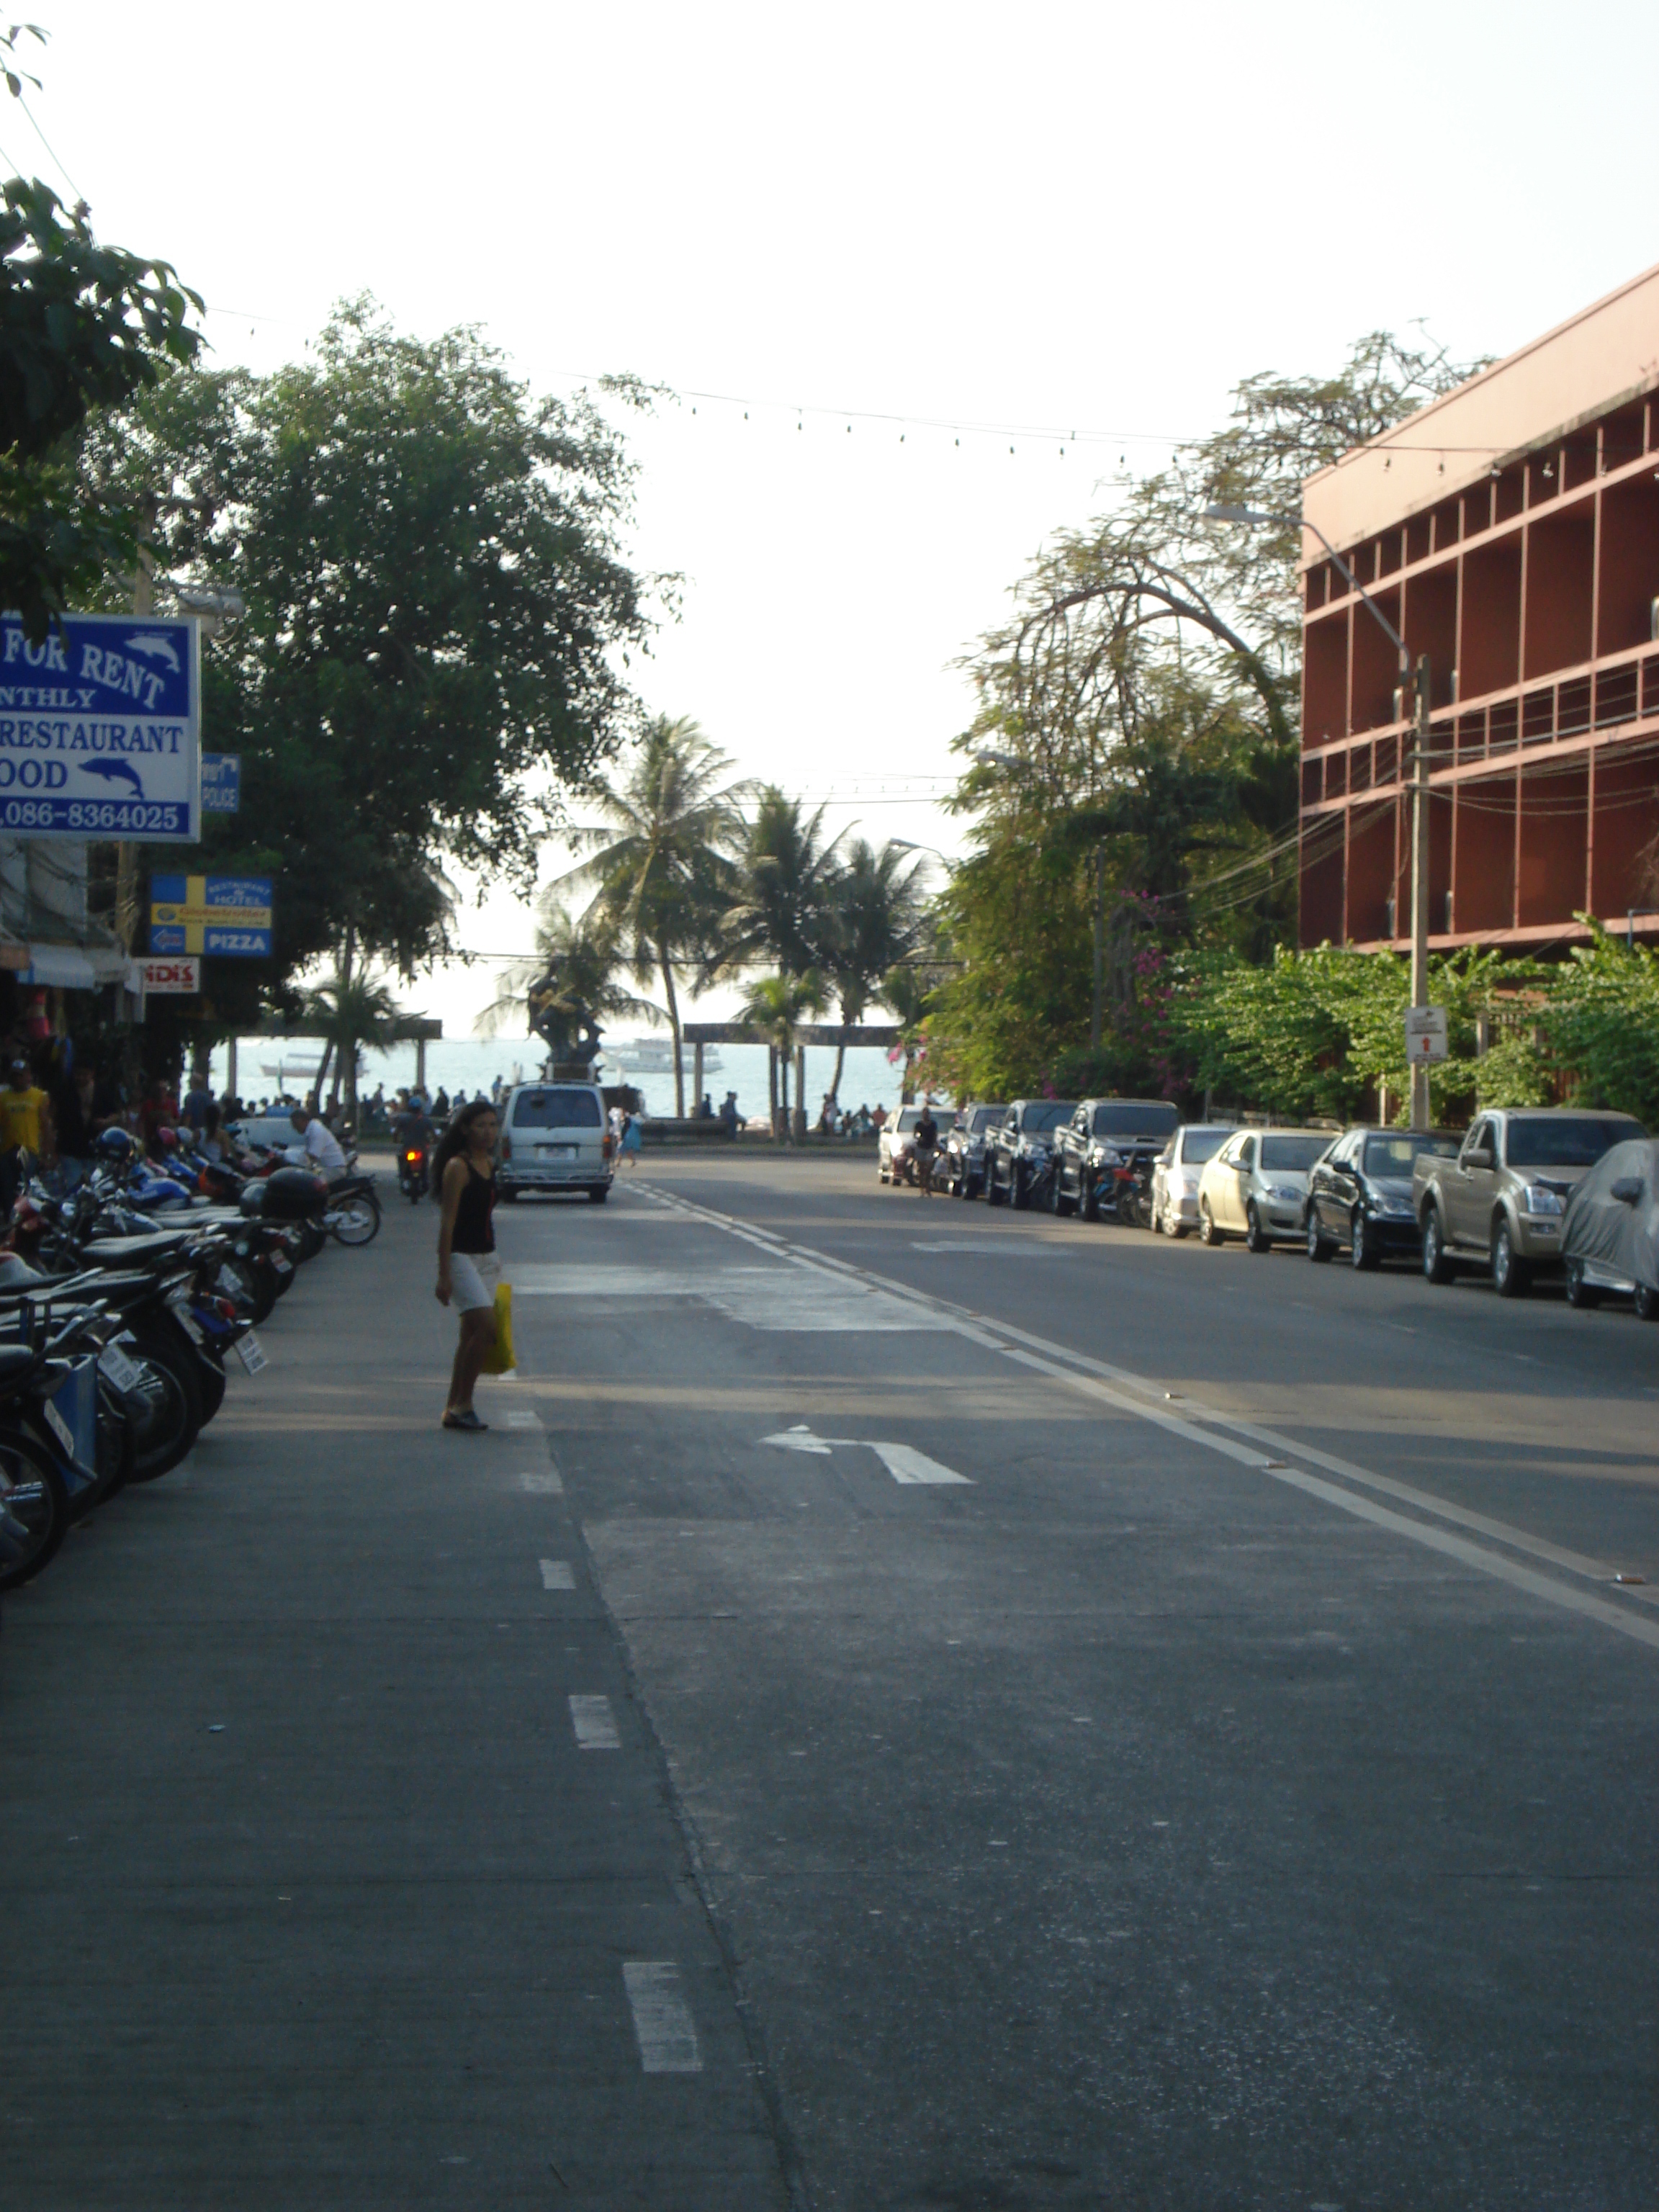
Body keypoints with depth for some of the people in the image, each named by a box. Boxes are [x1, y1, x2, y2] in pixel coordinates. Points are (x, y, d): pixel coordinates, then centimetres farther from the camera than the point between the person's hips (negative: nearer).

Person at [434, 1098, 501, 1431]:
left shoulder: (489, 1163, 12)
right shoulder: (458, 1167, -12)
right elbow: (447, 1222, -15)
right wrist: (444, 1274, -18)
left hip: (486, 1257, 8)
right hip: (461, 1257, -8)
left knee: (471, 1335, 8)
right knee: (486, 1328, -18)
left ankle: (454, 1409, 14)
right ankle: (462, 1404, -10)